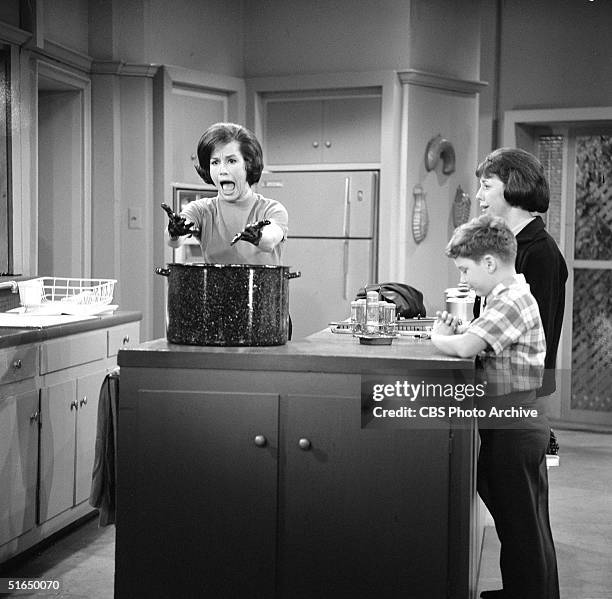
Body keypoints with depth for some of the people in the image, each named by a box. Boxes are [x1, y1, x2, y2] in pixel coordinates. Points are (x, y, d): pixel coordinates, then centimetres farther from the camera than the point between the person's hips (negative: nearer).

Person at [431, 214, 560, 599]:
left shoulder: (512, 301, -19)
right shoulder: (511, 296, 14)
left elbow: (465, 347, -30)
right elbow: (482, 349, 15)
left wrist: (439, 337, -11)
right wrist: (455, 331, 0)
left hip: (513, 429, -10)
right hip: (513, 426, 10)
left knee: (523, 527, 2)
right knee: (520, 525, 20)